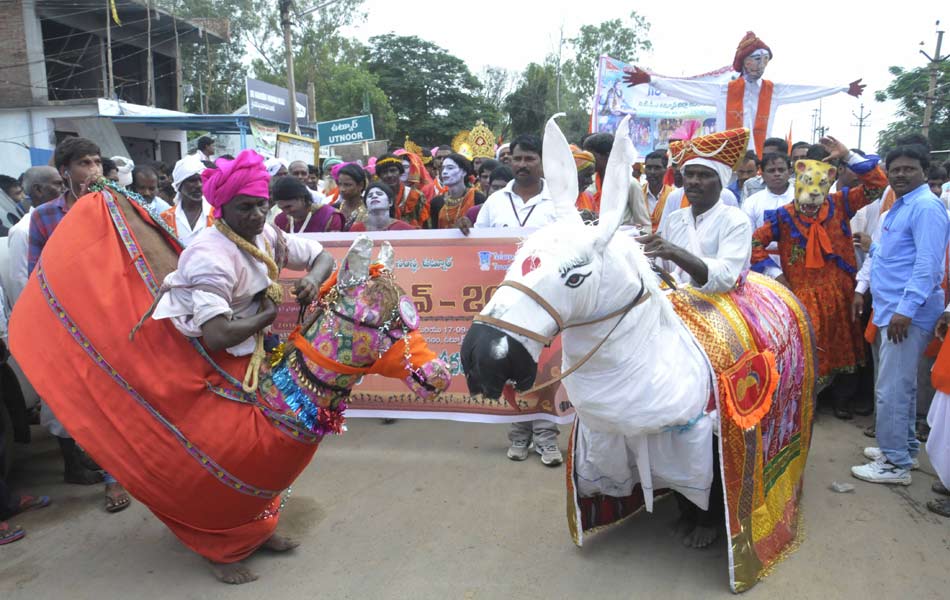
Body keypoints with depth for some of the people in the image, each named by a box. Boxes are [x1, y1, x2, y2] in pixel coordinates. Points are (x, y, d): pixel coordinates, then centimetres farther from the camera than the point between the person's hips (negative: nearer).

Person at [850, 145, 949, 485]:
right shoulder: (900, 206, 17)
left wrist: (906, 309, -24)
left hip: (908, 313, -10)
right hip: (893, 308, 10)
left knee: (891, 388, -6)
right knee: (902, 384, 18)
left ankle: (895, 463, 4)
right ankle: (904, 447, 30)